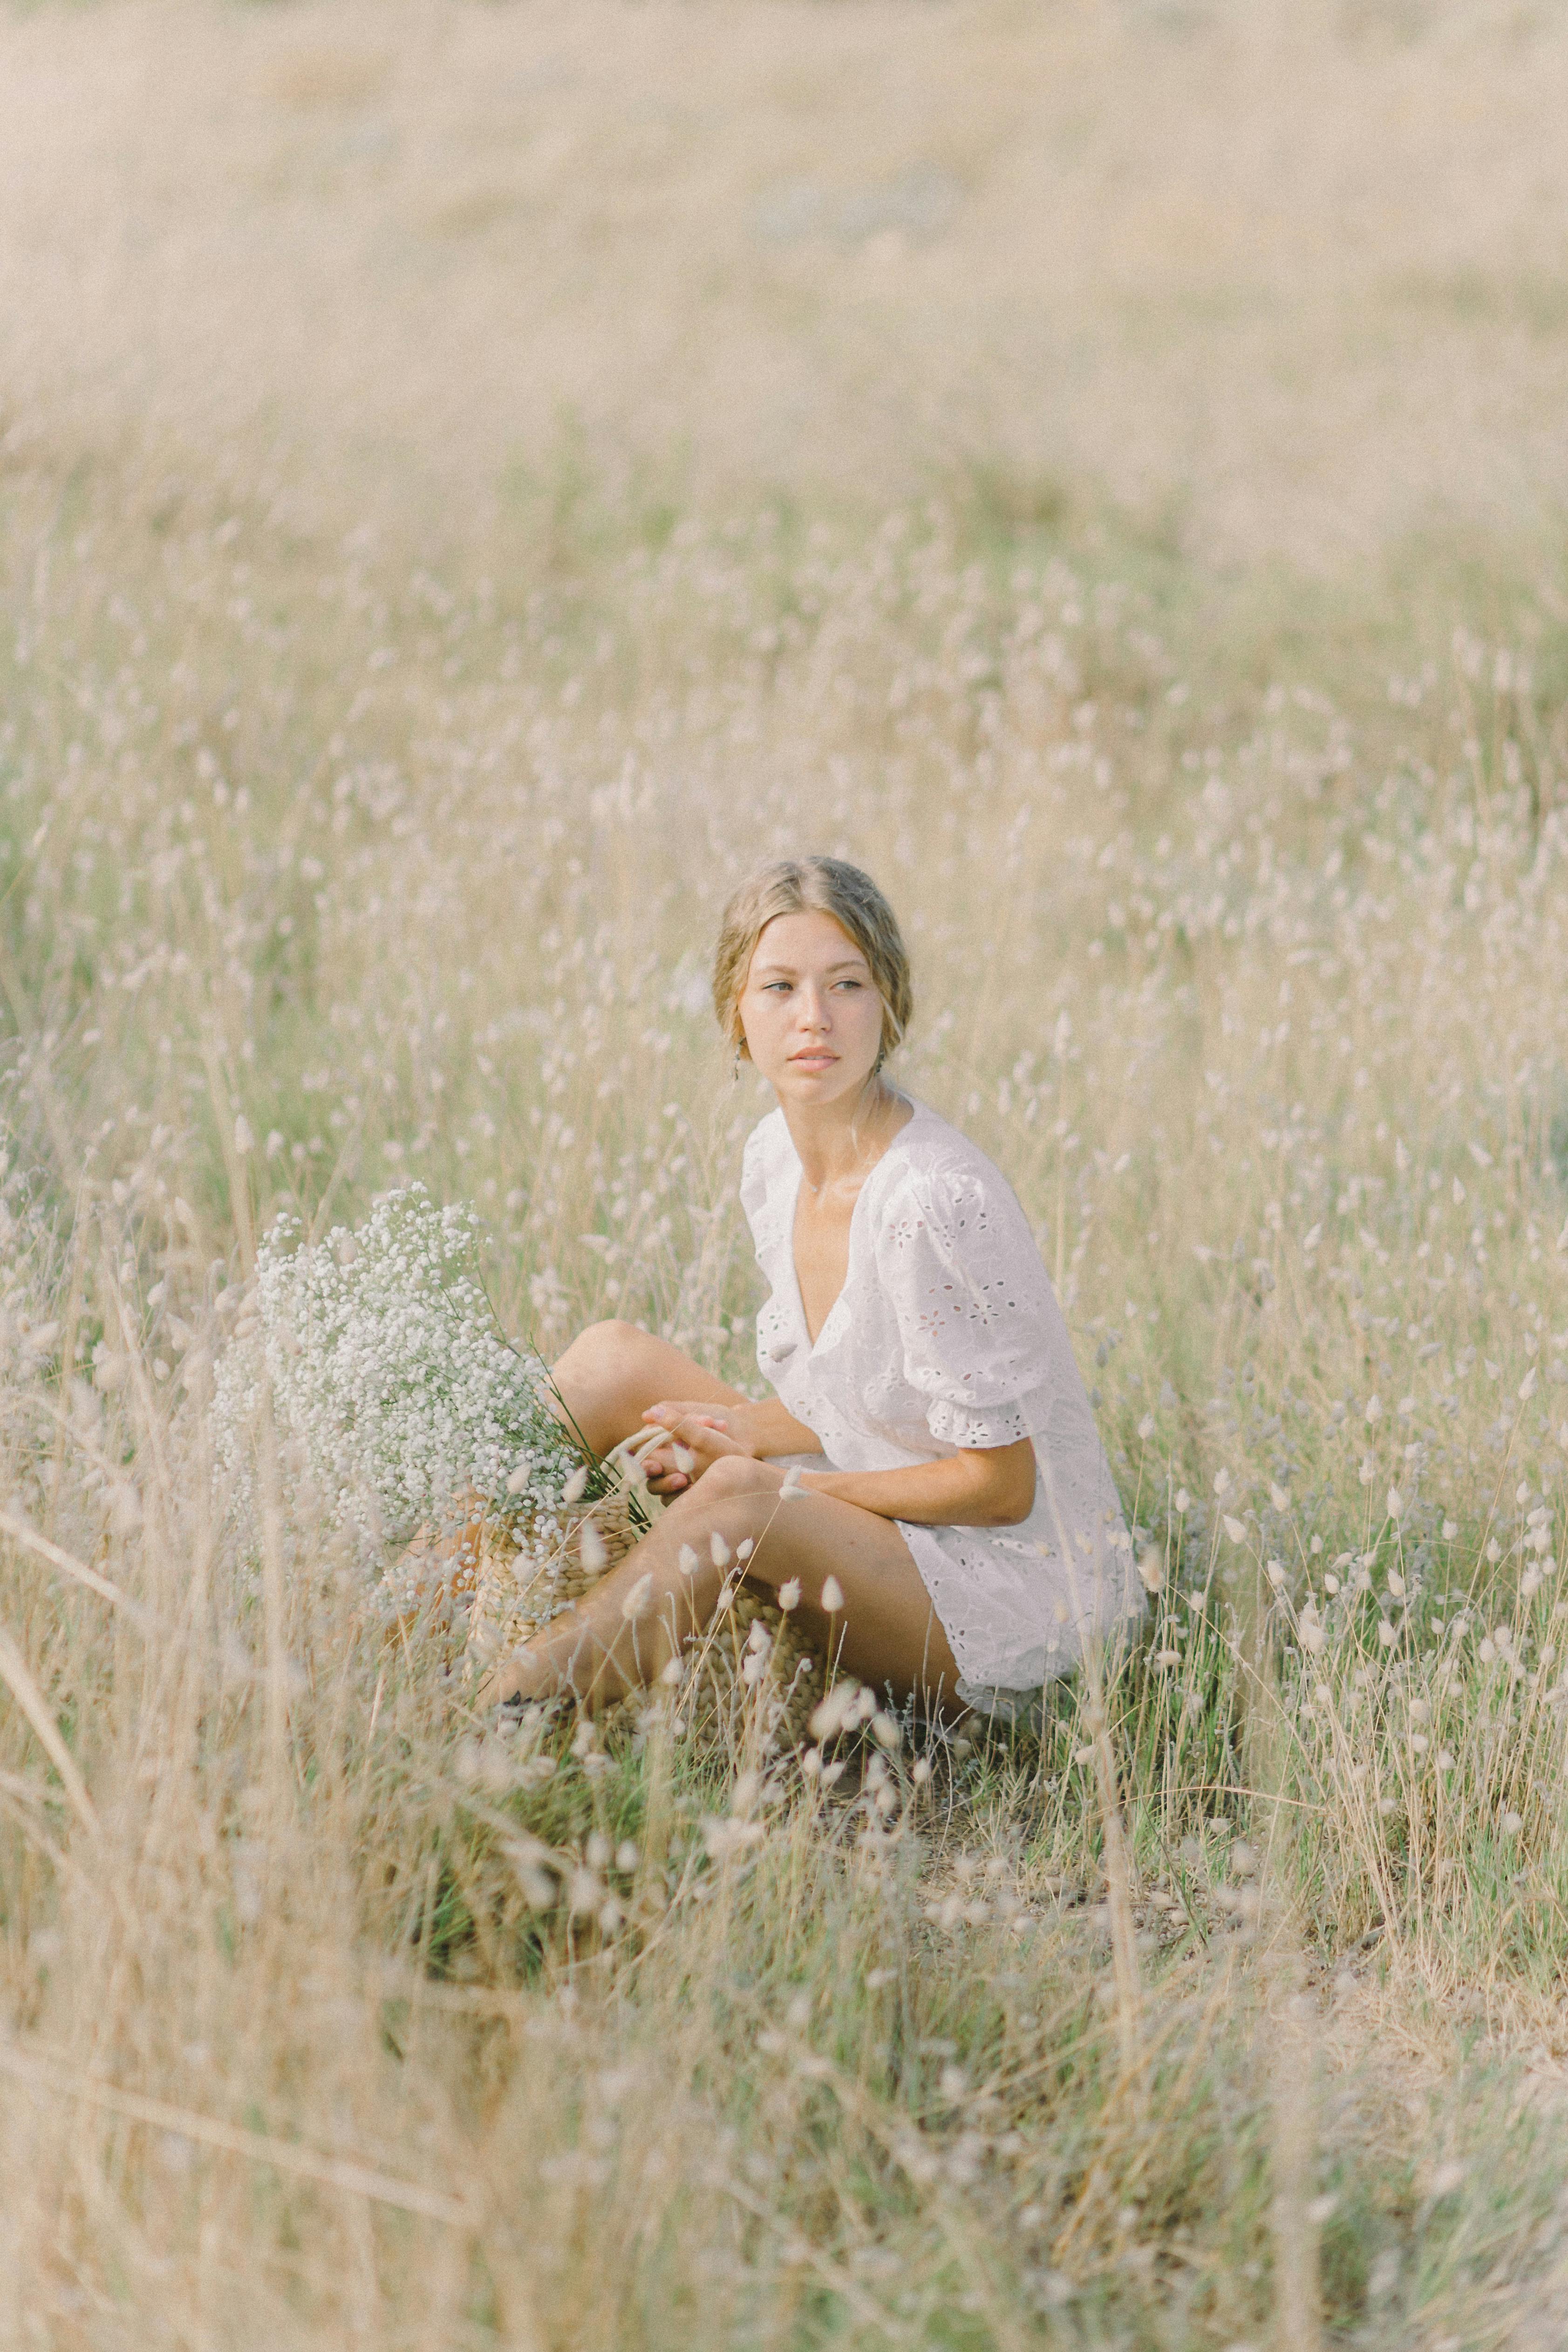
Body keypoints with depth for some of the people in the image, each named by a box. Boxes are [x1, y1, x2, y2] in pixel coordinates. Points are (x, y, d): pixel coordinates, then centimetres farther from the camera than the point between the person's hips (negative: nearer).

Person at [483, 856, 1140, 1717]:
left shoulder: (936, 1202, -24)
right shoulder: (774, 1159, 1)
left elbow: (999, 1485, -19)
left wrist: (759, 1470, -15)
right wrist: (743, 1430, -6)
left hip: (1013, 1586, -8)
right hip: (879, 1545, 9)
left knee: (737, 1504, -33)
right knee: (617, 1360, 1)